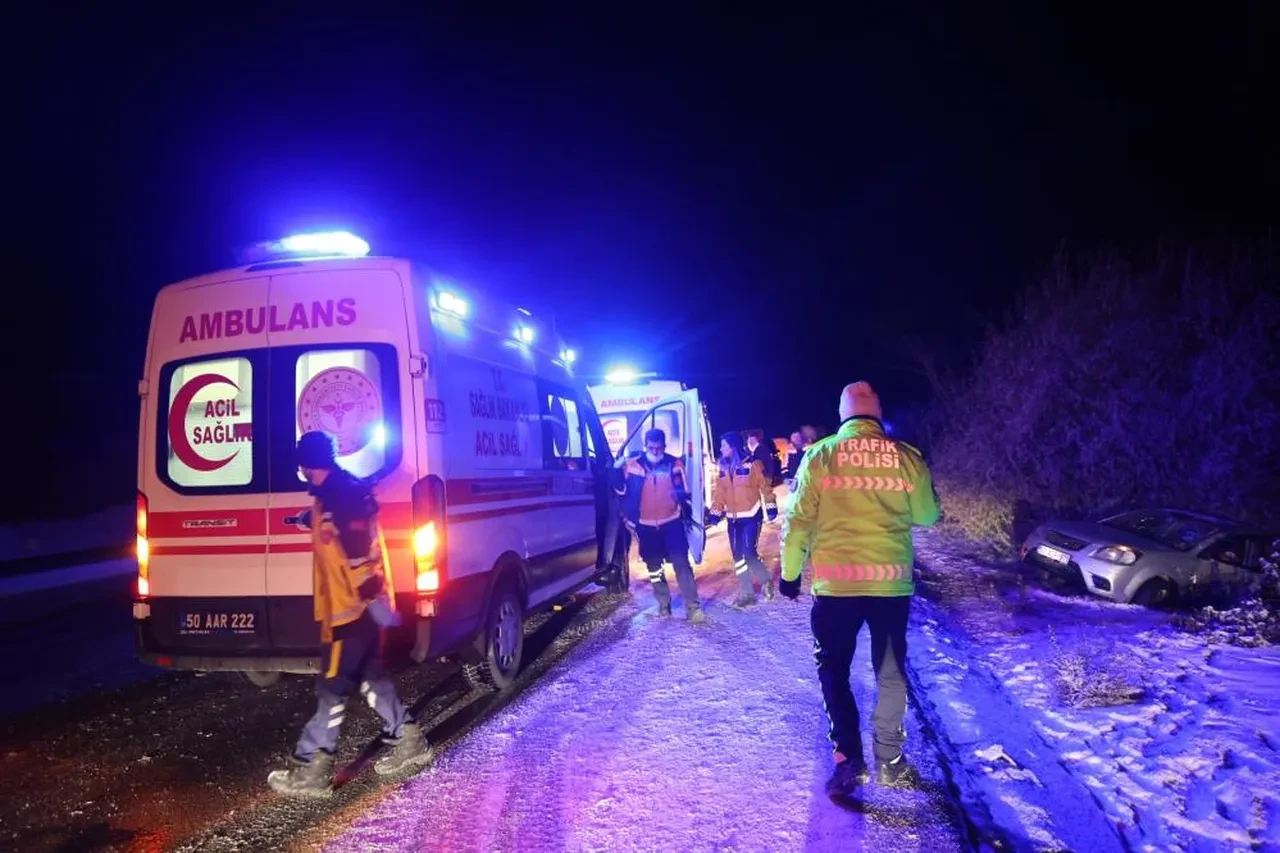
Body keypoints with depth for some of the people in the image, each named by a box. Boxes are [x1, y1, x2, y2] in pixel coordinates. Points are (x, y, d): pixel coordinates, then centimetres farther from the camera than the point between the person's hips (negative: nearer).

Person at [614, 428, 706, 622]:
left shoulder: (674, 464, 0)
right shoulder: (632, 464, -2)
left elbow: (684, 492, 8)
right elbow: (621, 490, 3)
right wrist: (618, 470, -11)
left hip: (671, 522, -1)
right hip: (646, 525, 2)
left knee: (682, 564, -7)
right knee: (654, 567, 11)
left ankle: (693, 606, -3)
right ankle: (664, 605, 25)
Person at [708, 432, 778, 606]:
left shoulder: (752, 464, -10)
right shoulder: (723, 468, 7)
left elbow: (765, 486, -6)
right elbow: (719, 492, 9)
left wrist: (771, 507, -7)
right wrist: (715, 513, 4)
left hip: (751, 516, -6)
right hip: (733, 519, 6)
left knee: (749, 552, -13)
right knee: (738, 556, 6)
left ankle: (766, 580, 15)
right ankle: (746, 593, 15)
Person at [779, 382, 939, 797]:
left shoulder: (820, 454, -4)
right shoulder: (906, 456, -1)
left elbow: (799, 520, -3)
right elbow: (928, 515, 10)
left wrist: (789, 571, 8)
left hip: (835, 583, -2)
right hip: (892, 582, 2)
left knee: (834, 671, 13)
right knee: (891, 672, 18)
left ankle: (849, 759, 8)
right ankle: (889, 761, 25)